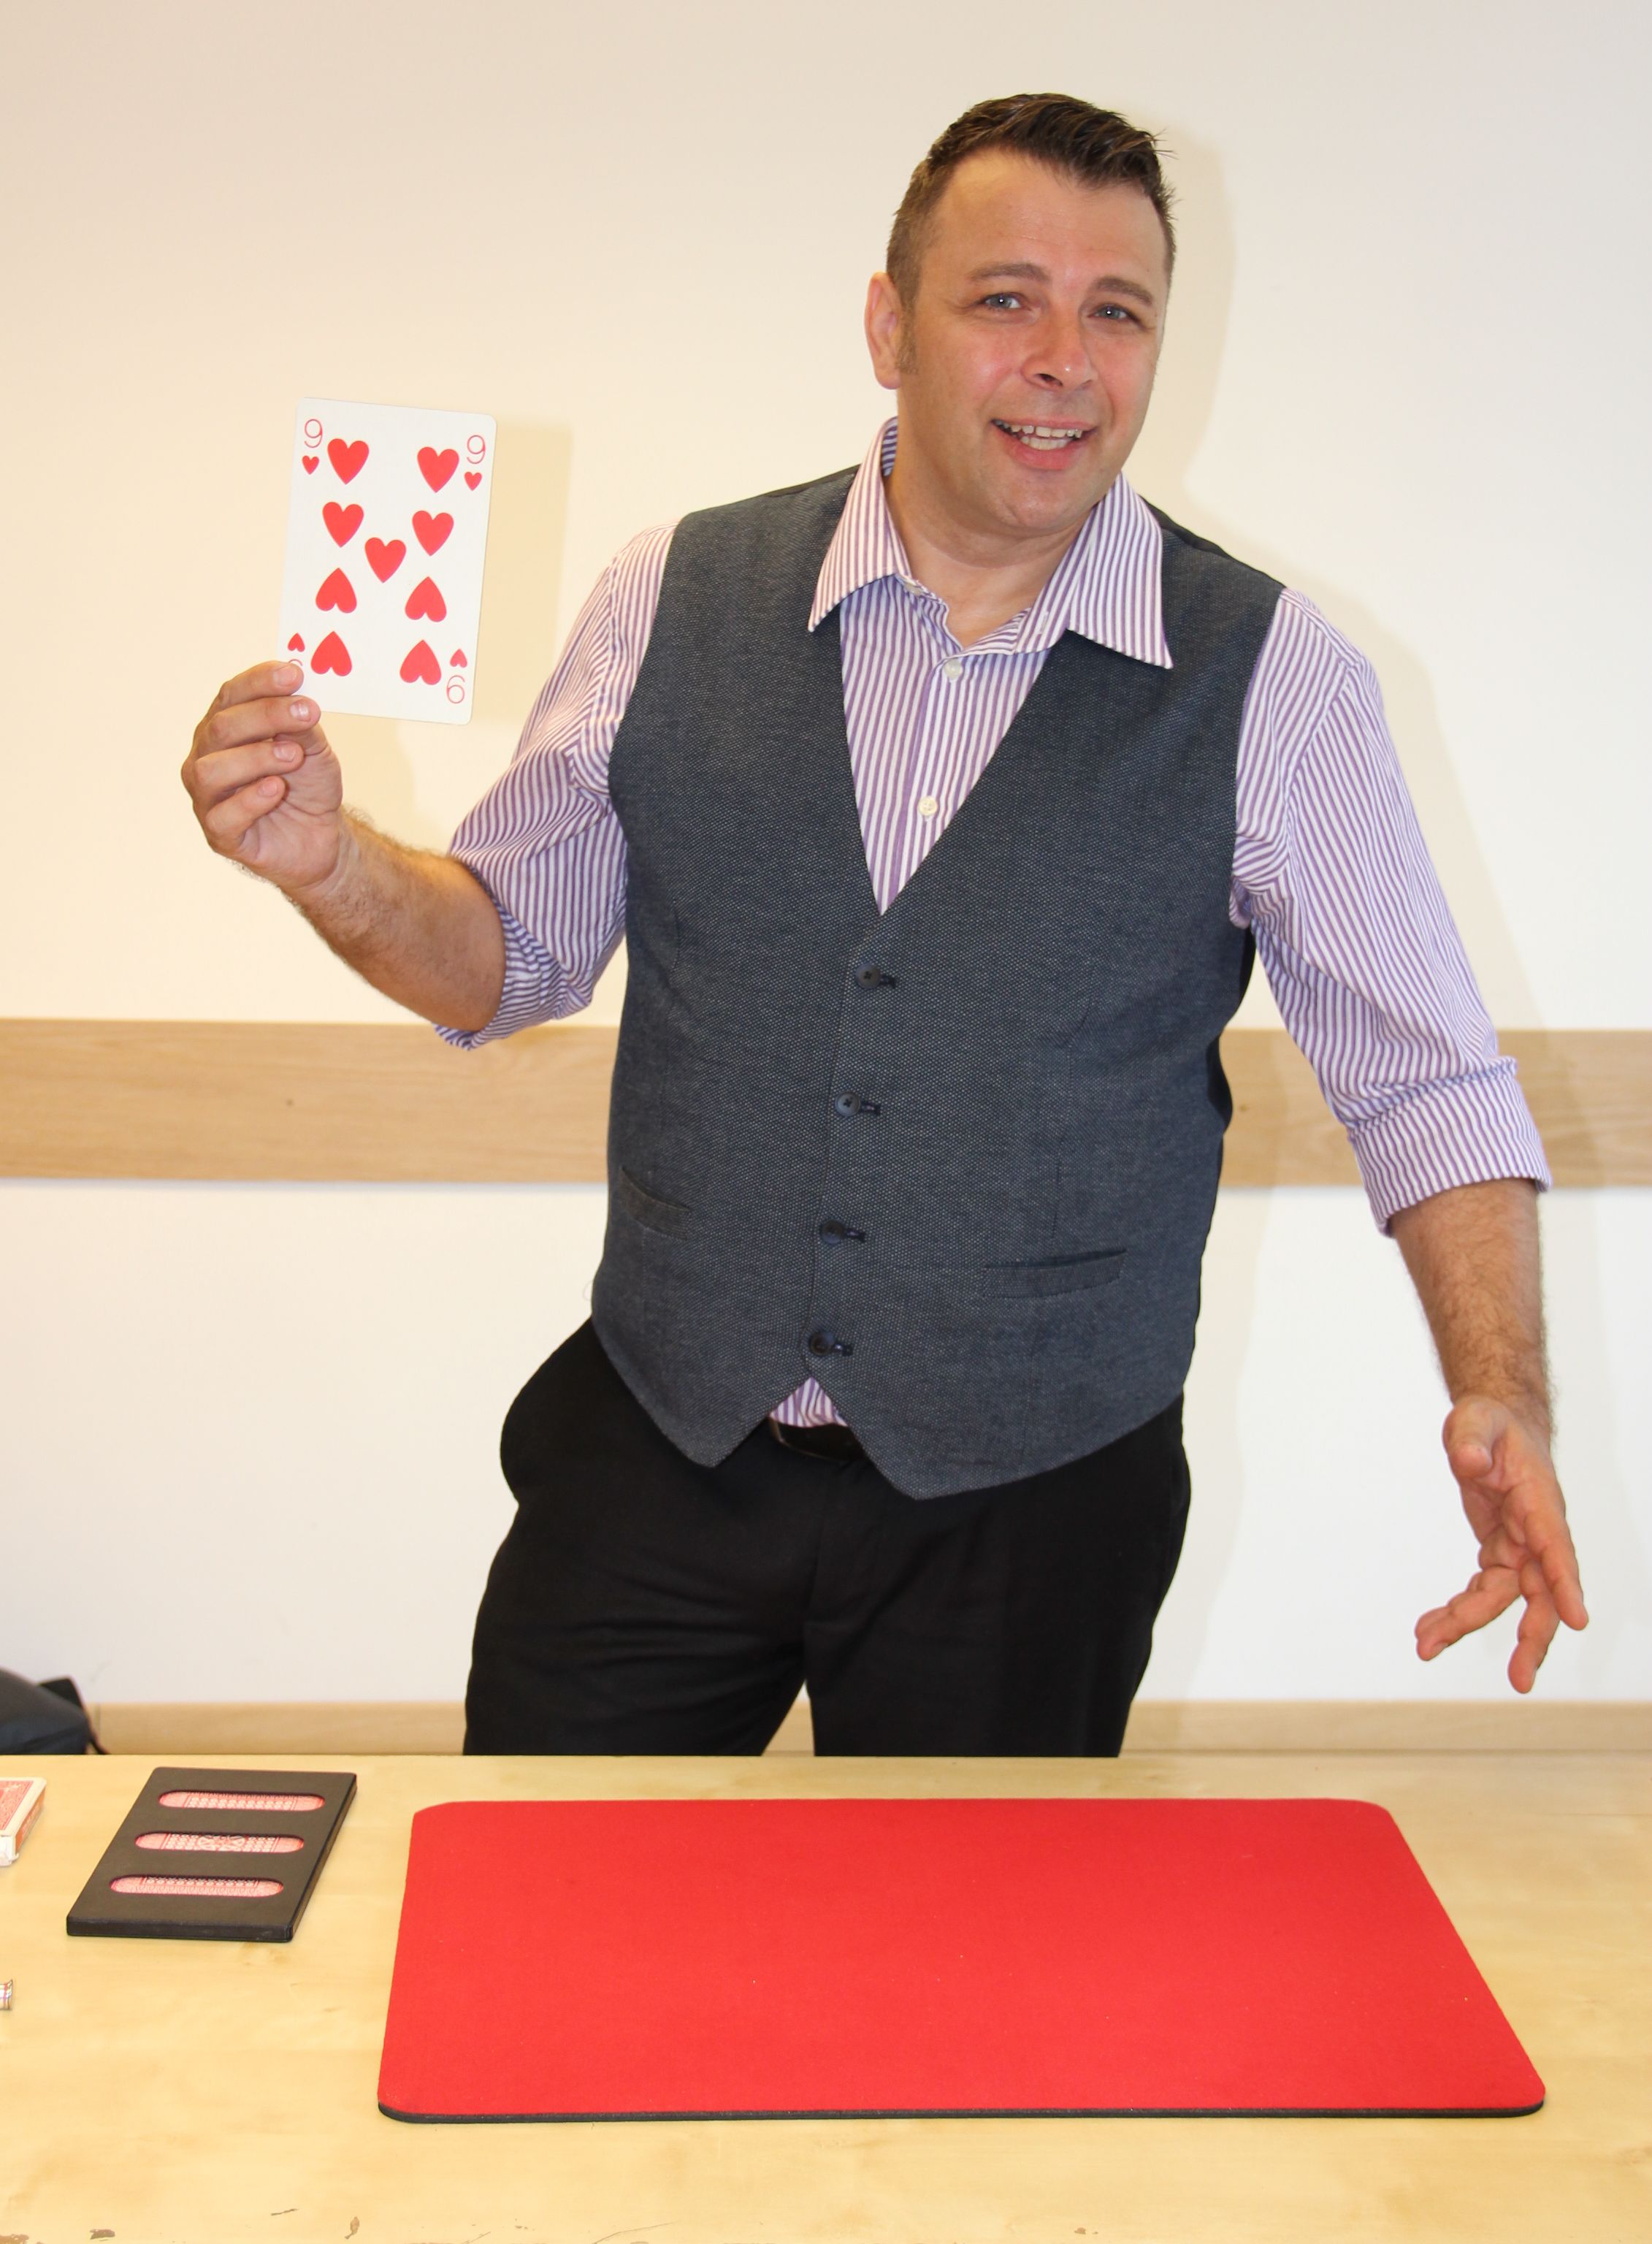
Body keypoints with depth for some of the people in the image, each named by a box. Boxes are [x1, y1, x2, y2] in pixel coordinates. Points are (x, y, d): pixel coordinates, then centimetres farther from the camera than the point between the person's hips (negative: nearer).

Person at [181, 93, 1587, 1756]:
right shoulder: (676, 598, -2)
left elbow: (1425, 1083, -3)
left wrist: (1500, 1393, -17)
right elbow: (510, 947, 7)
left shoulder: (1272, 681, -7)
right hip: (655, 1451, 2)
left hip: (1032, 1504, -1)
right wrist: (325, 859, -13)